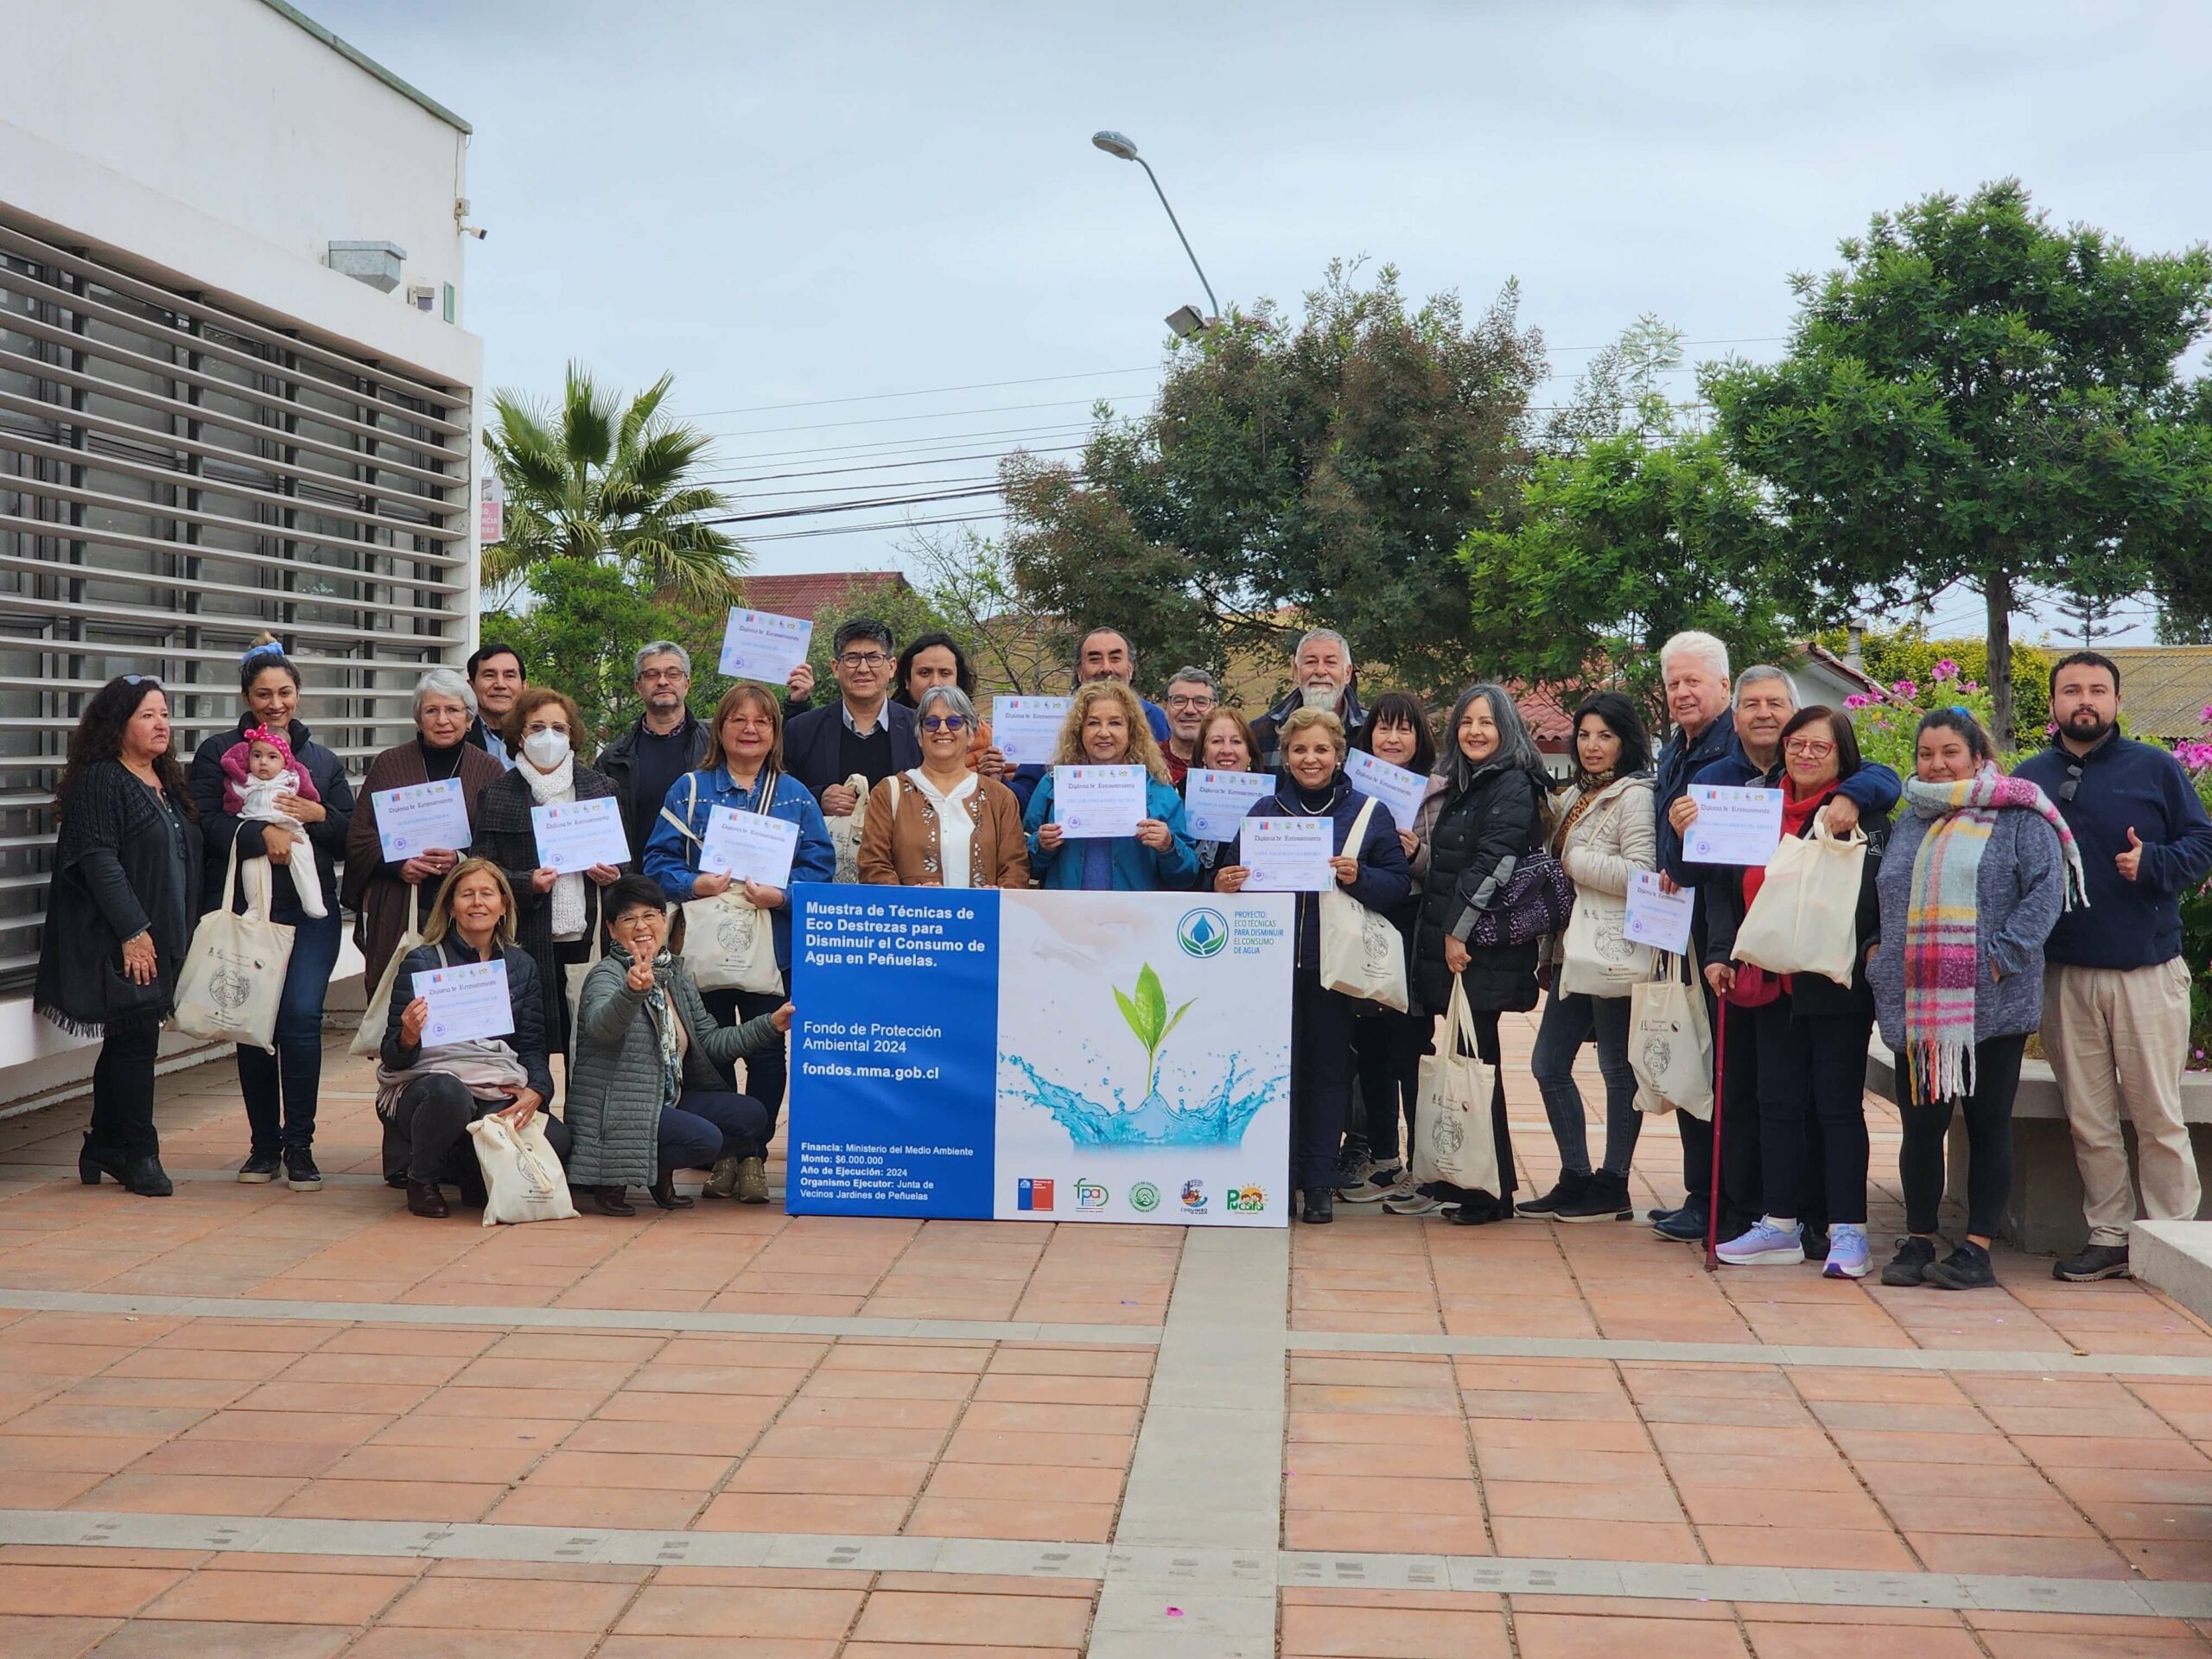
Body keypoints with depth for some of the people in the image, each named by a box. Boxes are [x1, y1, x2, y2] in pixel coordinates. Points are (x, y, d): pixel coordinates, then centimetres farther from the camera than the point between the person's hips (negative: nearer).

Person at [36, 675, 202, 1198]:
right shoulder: (100, 781, -9)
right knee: (137, 1036, -9)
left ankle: (104, 1150, 21)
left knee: (127, 1043, 13)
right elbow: (98, 860, -16)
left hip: (161, 939, 8)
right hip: (118, 939, -8)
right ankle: (140, 1154, -3)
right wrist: (132, 930, -20)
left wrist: (184, 934, 14)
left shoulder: (168, 784, 17)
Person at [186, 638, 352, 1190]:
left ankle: (299, 1146, -3)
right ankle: (264, 1143, 17)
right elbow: (205, 819, -6)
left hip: (309, 911, 1)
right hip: (241, 908, 0)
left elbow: (355, 833, 12)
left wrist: (319, 815, -6)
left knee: (302, 1018, -12)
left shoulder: (323, 760, 16)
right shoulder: (219, 752, 8)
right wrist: (262, 833, -19)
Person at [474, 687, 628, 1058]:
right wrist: (527, 883, -14)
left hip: (588, 940, 2)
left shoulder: (601, 788, 14)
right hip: (526, 942, -2)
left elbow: (627, 857, 20)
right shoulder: (497, 795, 6)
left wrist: (614, 874, -2)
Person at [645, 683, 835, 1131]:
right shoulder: (690, 790, 8)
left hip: (773, 947, 0)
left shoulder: (795, 796, 9)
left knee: (766, 1055, 3)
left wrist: (781, 895, -16)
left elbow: (820, 865, 2)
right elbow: (659, 859, 3)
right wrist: (693, 885, -16)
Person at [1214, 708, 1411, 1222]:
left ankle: (1319, 1183, 10)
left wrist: (1358, 877, -18)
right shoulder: (1263, 811, 11)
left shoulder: (1369, 813, 5)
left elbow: (1400, 882, 0)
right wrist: (1225, 886, -10)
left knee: (1328, 1069, 3)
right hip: (1272, 961, 1)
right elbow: (1236, 874, 12)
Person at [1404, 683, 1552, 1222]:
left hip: (1482, 950, -8)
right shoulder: (1464, 785, 20)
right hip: (1449, 946, 8)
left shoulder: (1513, 786, -9)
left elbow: (1493, 865, -17)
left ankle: (1490, 1193, -2)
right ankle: (1454, 1182, 14)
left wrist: (1458, 930, -18)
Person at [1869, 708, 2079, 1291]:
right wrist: (1879, 959, 11)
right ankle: (1918, 1240, 17)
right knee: (1920, 1124, 6)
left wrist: (2003, 955, -16)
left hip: (1991, 1004, -4)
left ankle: (1978, 1248, 8)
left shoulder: (2018, 819, -1)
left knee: (1988, 1124, 3)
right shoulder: (1908, 826, 17)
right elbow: (1885, 901, 24)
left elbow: (2047, 889, -10)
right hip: (1915, 1005, 5)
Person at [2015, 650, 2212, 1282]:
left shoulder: (2156, 768, 2)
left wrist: (2153, 862, -17)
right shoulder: (2029, 777, 9)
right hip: (2064, 975, 3)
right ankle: (2109, 1237, 17)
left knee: (2158, 1117, 0)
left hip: (2146, 970, -3)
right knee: (2088, 1120, 8)